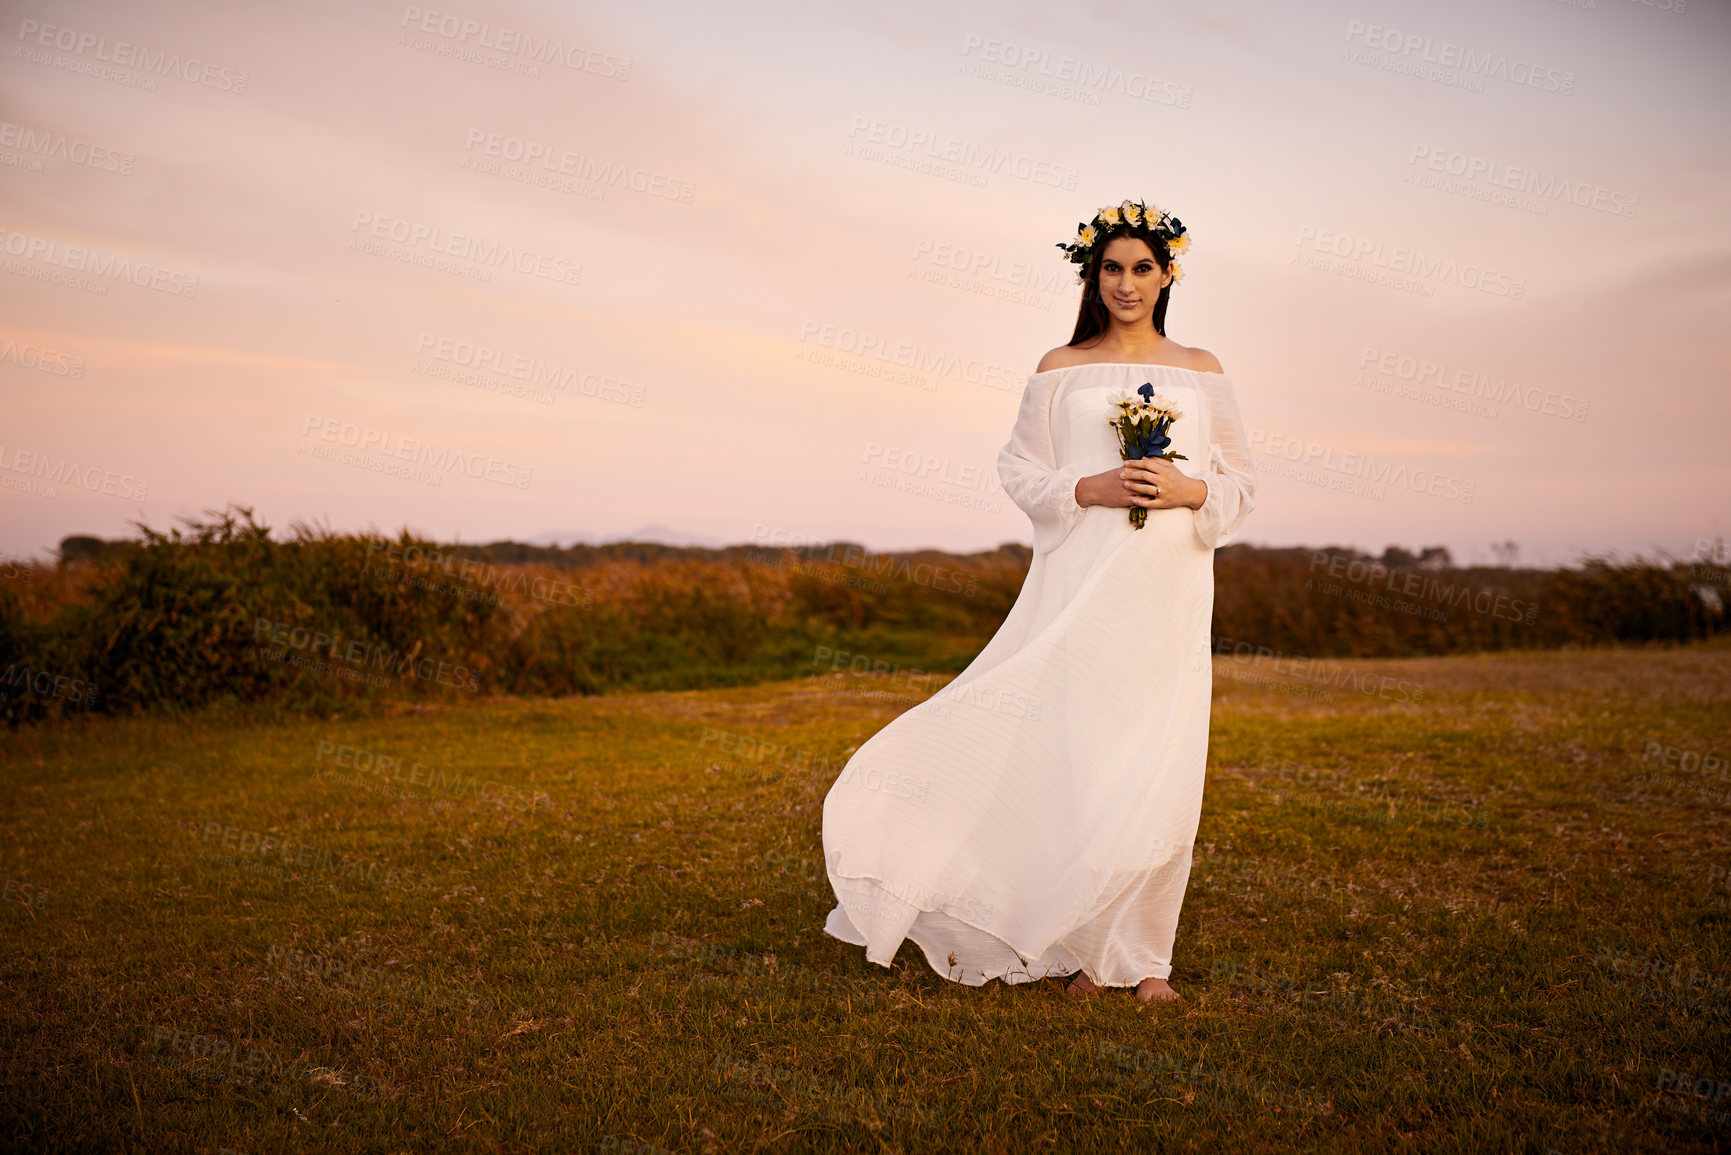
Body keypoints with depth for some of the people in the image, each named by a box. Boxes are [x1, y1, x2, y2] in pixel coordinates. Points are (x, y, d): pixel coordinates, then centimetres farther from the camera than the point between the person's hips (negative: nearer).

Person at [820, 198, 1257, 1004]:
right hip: (1082, 582, -1)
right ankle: (1077, 942, 11)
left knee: (1160, 773, 0)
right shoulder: (1061, 370, 8)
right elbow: (1021, 471, 7)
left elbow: (1239, 482, 12)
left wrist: (1187, 491, -8)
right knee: (1073, 758, -5)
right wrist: (1092, 490, -10)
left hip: (1168, 588, 2)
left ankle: (1142, 952, 14)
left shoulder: (1201, 372, 12)